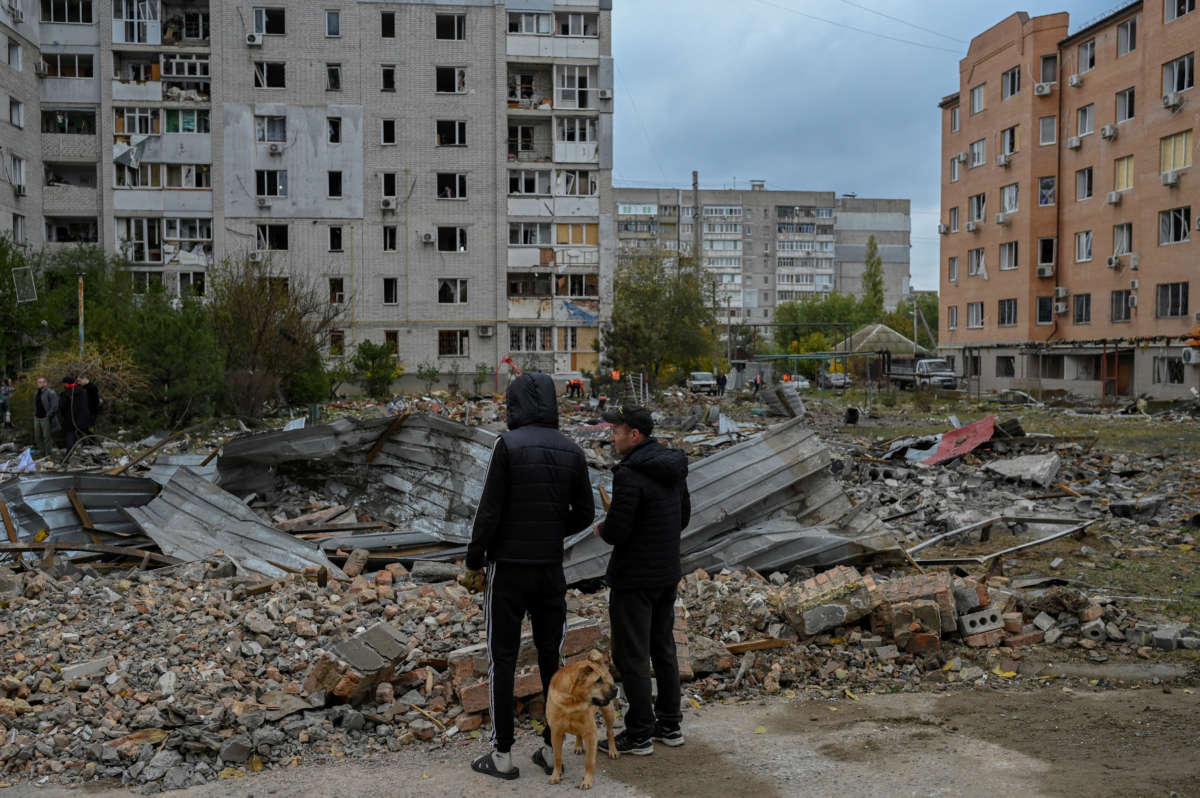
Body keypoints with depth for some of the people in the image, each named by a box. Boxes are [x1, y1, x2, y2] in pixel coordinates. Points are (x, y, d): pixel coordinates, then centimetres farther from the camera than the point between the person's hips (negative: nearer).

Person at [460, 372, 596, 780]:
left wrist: (474, 563, -5)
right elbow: (584, 513, 5)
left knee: (502, 658, 5)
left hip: (508, 567, -4)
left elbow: (489, 510, -14)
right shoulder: (572, 451, 2)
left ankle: (502, 754, 10)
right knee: (550, 656, 13)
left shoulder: (508, 444, -13)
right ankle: (551, 748, 19)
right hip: (551, 569, 4)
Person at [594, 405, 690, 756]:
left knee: (631, 655, 2)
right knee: (663, 648, 18)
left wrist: (601, 529, -2)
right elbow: (684, 516, 15)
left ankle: (639, 734, 10)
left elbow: (615, 531, -23)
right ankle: (670, 724, 26)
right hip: (668, 572, 9)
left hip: (634, 578, -9)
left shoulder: (630, 474, -22)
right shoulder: (673, 467, 6)